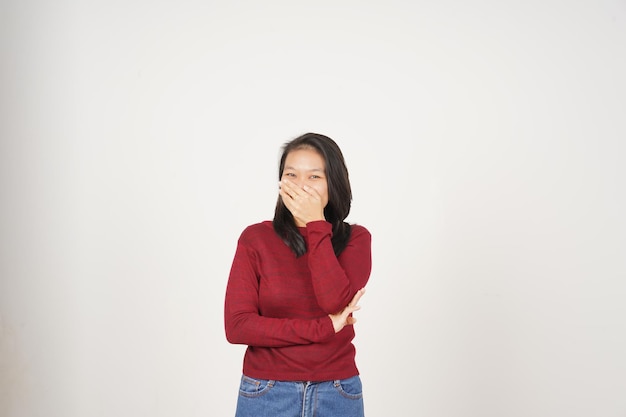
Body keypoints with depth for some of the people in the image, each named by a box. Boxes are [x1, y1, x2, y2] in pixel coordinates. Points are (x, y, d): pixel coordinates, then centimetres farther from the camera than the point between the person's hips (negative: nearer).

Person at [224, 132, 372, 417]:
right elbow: (237, 325, -13)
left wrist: (316, 225, -18)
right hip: (267, 393, -1)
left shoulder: (356, 239, -2)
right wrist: (323, 329, -16)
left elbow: (337, 303, -19)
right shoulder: (255, 238, -5)